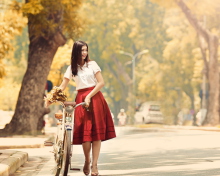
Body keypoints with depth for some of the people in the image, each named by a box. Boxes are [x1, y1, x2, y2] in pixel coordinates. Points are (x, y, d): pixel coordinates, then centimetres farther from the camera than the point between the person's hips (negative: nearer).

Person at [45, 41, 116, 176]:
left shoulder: (92, 64, 4)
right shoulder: (72, 68, 8)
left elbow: (101, 82, -3)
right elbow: (63, 86, 6)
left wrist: (89, 96, -13)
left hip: (95, 98, -1)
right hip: (81, 99, 1)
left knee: (96, 132, -4)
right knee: (85, 132, -7)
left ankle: (94, 164, -3)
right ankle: (87, 160, 14)